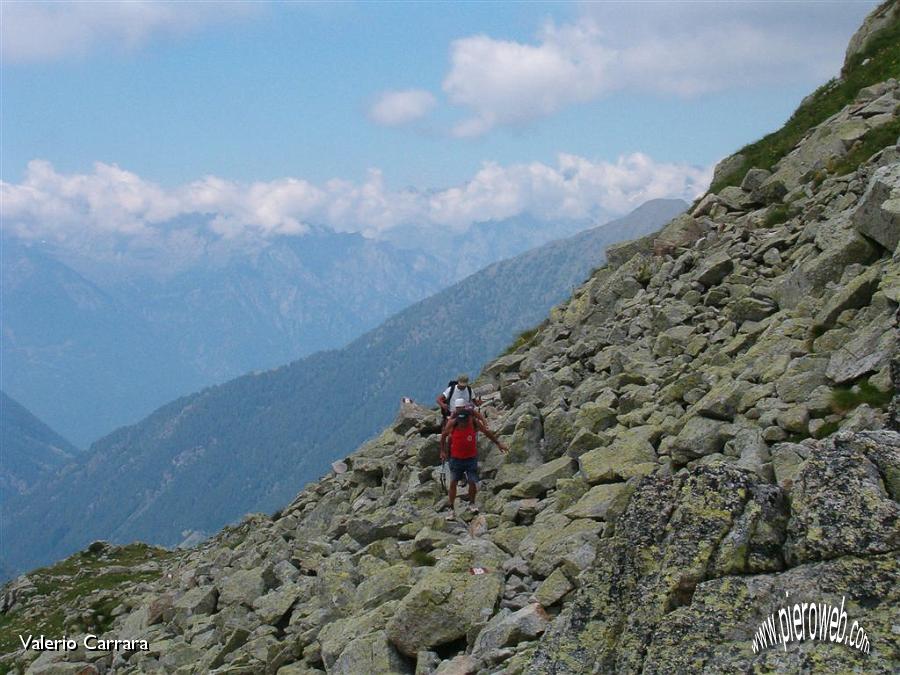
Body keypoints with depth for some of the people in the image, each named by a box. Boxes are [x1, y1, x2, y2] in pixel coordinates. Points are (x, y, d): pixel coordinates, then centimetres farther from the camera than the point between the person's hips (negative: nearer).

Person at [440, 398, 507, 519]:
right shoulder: (452, 423, -15)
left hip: (471, 458, 0)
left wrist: (498, 443, 5)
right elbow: (443, 435, 2)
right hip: (456, 458, 0)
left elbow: (487, 432, 2)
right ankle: (452, 509, 6)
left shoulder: (474, 421, -13)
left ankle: (472, 504, 22)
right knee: (453, 483, -3)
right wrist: (443, 451, 4)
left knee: (473, 482, -4)